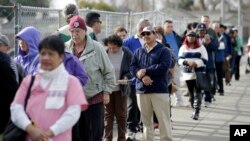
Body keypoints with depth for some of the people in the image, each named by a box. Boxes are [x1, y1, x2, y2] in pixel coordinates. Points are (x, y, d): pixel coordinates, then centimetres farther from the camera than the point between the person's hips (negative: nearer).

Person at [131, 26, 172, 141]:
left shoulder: (163, 50, 1)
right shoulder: (138, 52, 14)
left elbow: (163, 67, -13)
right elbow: (133, 67, 4)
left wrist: (145, 71, -12)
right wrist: (142, 76, -15)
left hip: (160, 90, -4)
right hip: (142, 90, 4)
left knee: (164, 120, -5)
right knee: (146, 120, 10)